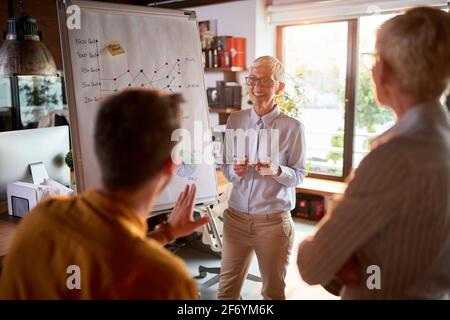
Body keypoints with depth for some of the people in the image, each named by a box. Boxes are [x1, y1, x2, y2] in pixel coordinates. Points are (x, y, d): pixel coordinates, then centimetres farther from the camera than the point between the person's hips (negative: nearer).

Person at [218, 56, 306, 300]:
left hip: (274, 222, -3)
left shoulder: (293, 127, -8)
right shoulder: (235, 120, 2)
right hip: (236, 217, 3)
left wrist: (277, 171, -23)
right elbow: (225, 168, 9)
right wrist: (234, 171, -14)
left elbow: (299, 175, -3)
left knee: (273, 291, 15)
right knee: (227, 289, 13)